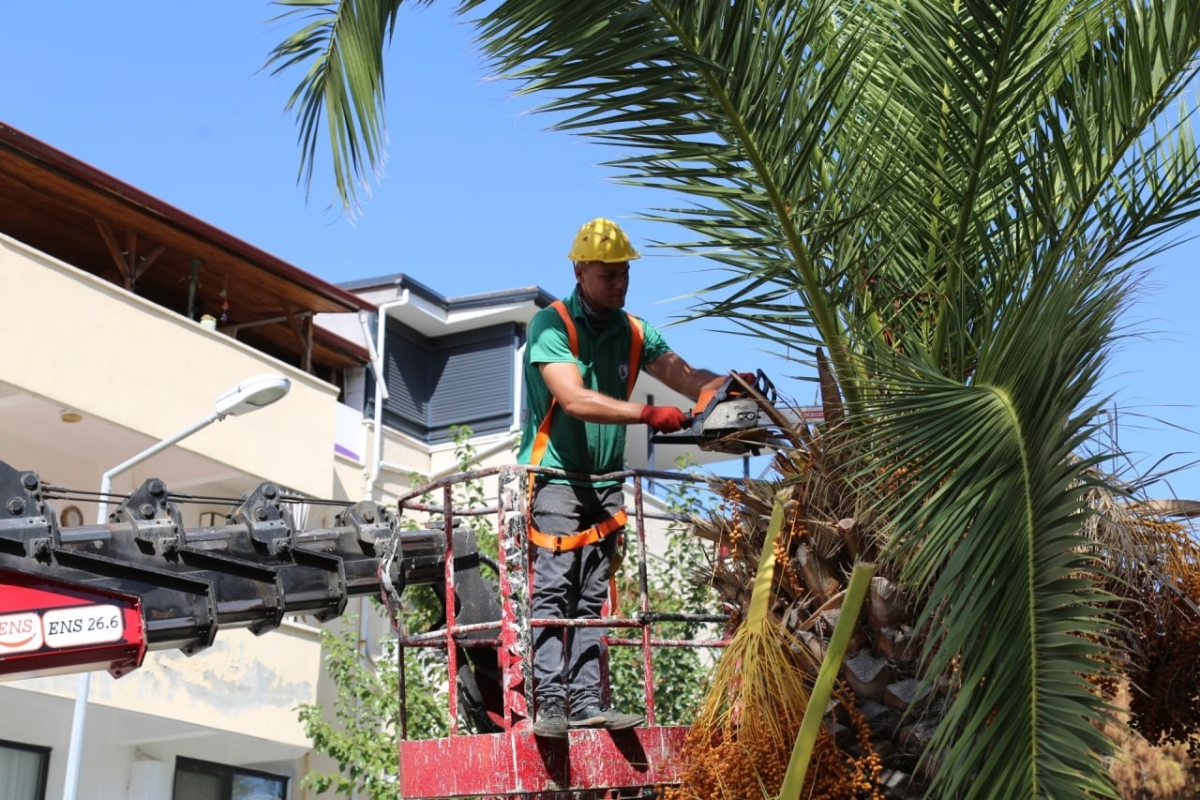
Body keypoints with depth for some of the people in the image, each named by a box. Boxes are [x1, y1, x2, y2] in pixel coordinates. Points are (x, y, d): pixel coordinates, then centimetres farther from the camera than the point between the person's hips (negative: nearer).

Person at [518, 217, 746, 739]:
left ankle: (586, 703, 6)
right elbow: (574, 400, -21)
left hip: (605, 484, 6)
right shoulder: (551, 325, -8)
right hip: (555, 478, -6)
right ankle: (550, 704, -9)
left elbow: (687, 378, 1)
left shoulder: (634, 333, 11)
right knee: (552, 592, -9)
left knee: (592, 598, 5)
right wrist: (649, 415, -28)